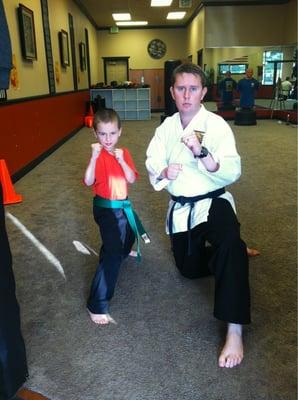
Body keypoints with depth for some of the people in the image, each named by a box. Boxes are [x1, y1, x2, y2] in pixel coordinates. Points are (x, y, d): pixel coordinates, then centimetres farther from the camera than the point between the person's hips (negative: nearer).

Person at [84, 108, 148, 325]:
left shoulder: (123, 153, 0)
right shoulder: (98, 156, -16)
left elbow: (132, 179, -10)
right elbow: (88, 182, -29)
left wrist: (121, 161, -23)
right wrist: (94, 157, -37)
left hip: (123, 204, 8)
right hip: (105, 208, -7)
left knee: (129, 233, 35)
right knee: (112, 254, -20)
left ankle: (121, 253, 71)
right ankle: (97, 305, -16)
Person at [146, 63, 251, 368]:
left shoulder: (216, 125, -14)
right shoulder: (167, 127, 2)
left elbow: (232, 172, -23)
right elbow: (152, 164, 3)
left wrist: (201, 152, -39)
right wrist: (163, 172, -21)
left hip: (211, 202, -5)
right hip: (180, 208, 6)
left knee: (229, 245, -38)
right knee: (190, 269, 20)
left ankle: (234, 331, -32)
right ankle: (234, 254, 46)